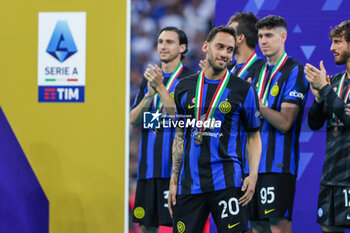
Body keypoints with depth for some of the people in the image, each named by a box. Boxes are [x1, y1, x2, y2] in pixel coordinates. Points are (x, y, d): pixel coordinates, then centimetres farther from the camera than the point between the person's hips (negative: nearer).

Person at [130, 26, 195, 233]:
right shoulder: (149, 78, 17)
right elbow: (134, 119, 10)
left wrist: (160, 86, -18)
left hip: (175, 165, -6)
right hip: (149, 165, 6)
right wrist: (149, 93, -6)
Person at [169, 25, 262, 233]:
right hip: (189, 183, 3)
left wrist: (253, 175, -7)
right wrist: (174, 181, 12)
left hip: (227, 182, -3)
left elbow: (254, 136, 7)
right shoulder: (185, 87, 11)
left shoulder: (244, 90, 3)